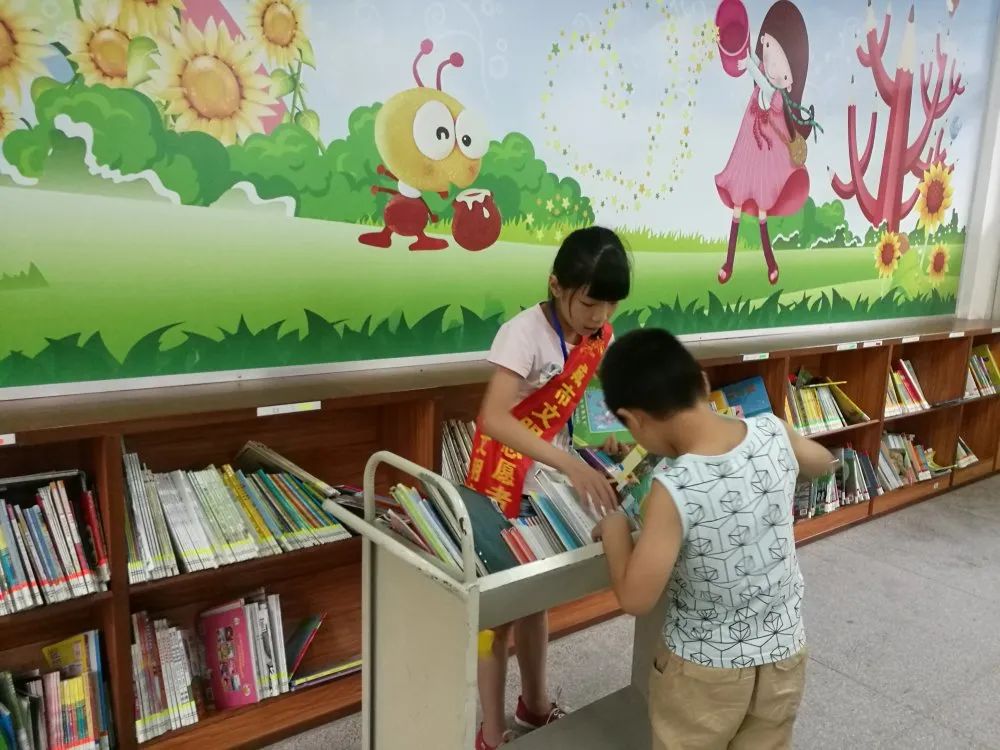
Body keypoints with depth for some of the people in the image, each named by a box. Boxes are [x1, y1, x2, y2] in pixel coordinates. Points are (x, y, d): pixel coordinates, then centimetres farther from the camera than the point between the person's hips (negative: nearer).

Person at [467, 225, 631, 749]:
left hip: (553, 482, 7)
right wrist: (571, 463, -45)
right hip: (506, 483, -7)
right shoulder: (524, 333, -26)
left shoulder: (600, 335, -4)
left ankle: (534, 705, 43)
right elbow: (493, 418, -37)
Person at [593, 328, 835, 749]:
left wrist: (613, 529, -10)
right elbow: (823, 463, 8)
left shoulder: (675, 491, -31)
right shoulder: (773, 432, -15)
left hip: (705, 668, -4)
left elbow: (635, 599, -23)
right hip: (784, 655, 5)